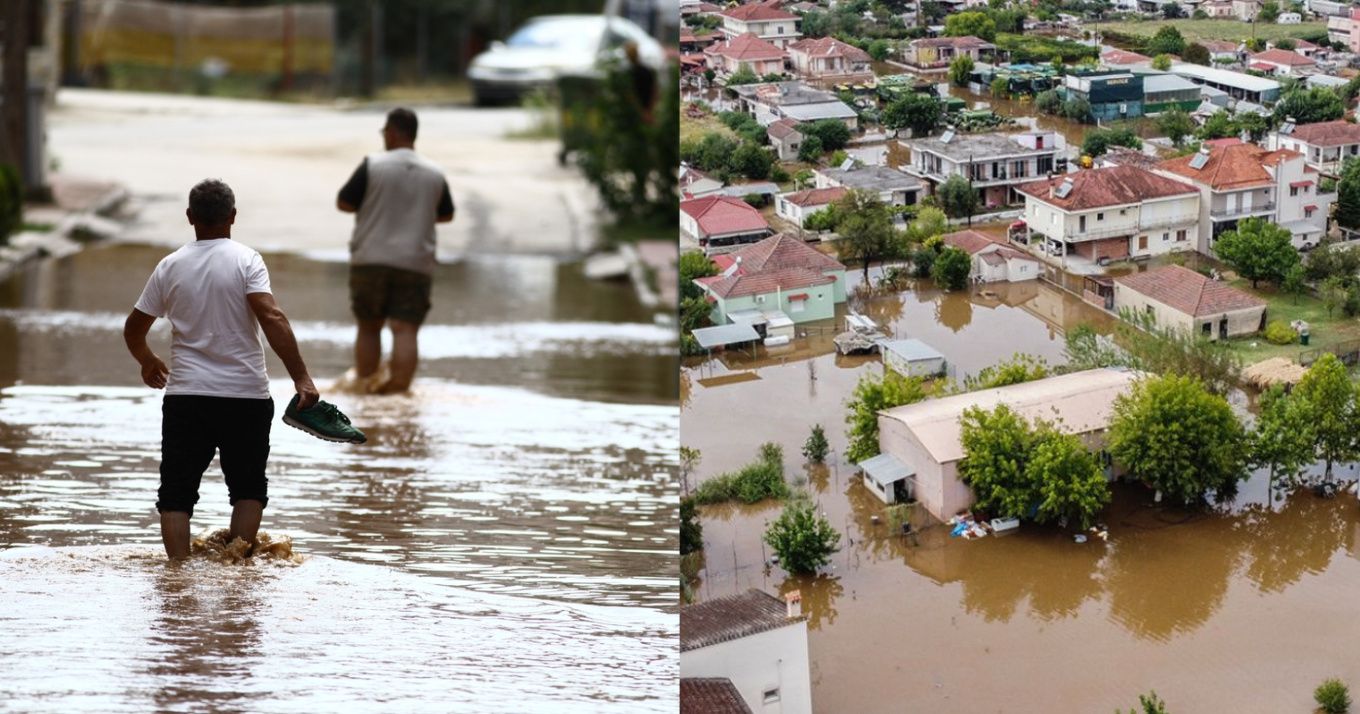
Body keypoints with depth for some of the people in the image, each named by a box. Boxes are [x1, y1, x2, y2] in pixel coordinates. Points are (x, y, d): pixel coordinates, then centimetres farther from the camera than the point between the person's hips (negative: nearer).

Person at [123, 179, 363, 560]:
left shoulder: (169, 267, 5)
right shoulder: (245, 260, -5)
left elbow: (133, 330, 14)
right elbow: (272, 318, -19)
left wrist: (148, 363, 35)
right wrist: (301, 377, -20)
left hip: (185, 396, 2)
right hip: (246, 396, -1)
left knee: (176, 493, 6)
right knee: (248, 487, 13)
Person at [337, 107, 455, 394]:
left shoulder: (373, 165, -6)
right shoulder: (435, 174, 5)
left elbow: (343, 203, -3)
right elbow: (446, 215, 18)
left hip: (371, 260, -1)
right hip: (415, 263, 1)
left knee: (368, 327, 12)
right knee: (405, 329, -3)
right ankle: (400, 387, -13)